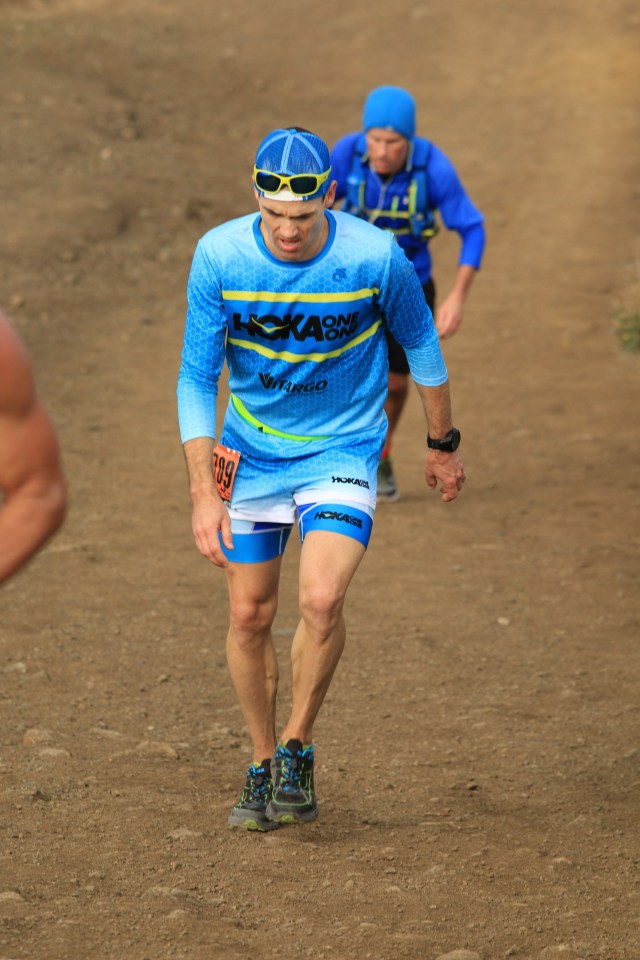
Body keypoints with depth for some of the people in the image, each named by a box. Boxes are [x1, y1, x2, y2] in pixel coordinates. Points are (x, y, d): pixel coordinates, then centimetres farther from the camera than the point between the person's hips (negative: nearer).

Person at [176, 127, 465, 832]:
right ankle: (262, 768, 25)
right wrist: (203, 493, -16)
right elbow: (196, 378, -9)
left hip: (343, 449, -2)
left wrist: (443, 445, 11)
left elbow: (420, 343, 0)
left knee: (321, 598, -21)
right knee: (249, 615, 5)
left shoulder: (374, 257, -19)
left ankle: (297, 750, 1)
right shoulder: (218, 257, -17)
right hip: (252, 450, 2)